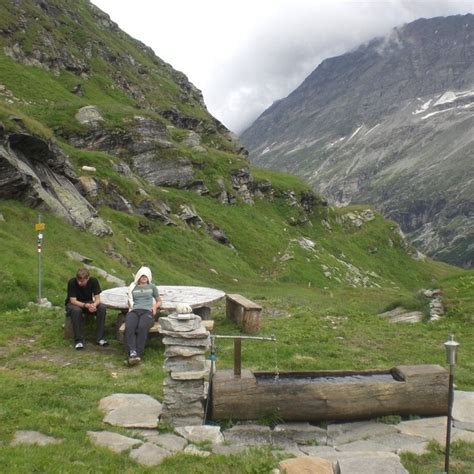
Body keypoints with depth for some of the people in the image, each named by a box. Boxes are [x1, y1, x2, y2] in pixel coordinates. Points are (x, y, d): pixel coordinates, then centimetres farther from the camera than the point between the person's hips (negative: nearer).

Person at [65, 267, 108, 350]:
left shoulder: (94, 281, -17)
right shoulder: (72, 282, -24)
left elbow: (97, 299, -16)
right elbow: (73, 301, -25)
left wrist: (94, 305, -40)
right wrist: (86, 305, -42)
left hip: (88, 303, 3)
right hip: (74, 304, -2)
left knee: (102, 307, -27)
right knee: (76, 310, -38)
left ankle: (100, 338, -20)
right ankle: (78, 340, -27)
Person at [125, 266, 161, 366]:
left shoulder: (152, 287, 25)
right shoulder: (133, 287, 27)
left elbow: (159, 301, 29)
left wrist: (155, 306, 6)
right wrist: (130, 307, 9)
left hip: (147, 311, -1)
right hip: (134, 311, 1)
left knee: (142, 327, -38)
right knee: (129, 327, -36)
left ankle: (138, 354, -44)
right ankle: (132, 353, -48)